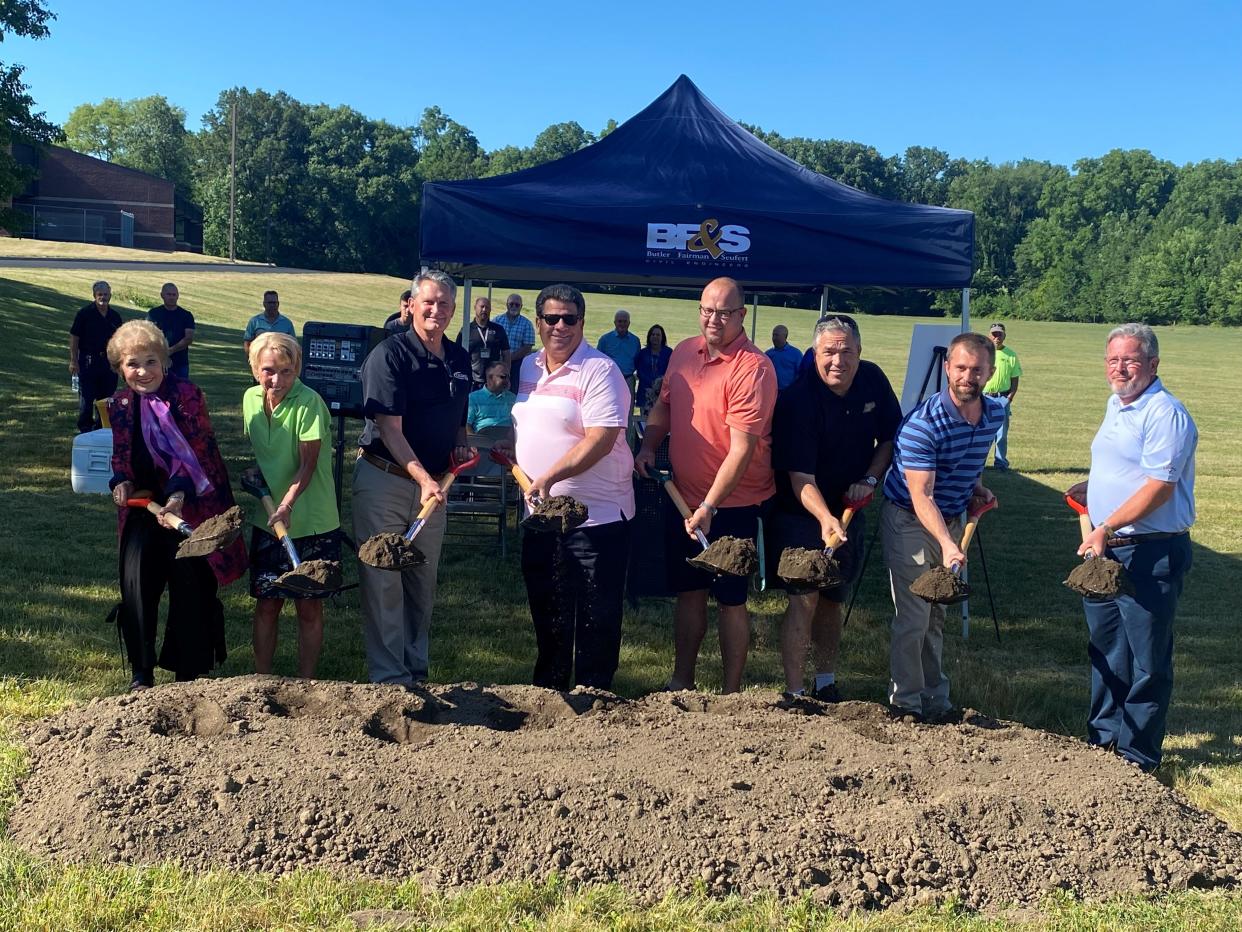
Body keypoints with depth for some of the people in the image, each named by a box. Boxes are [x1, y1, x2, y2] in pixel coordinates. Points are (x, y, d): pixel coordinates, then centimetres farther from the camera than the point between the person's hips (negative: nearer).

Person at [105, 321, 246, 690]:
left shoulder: (187, 395, -12)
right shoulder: (119, 404, 5)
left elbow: (197, 454, -17)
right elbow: (121, 456, 16)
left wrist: (178, 496, -30)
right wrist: (121, 482, -6)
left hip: (190, 505, -4)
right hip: (144, 504, 4)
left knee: (191, 588, 0)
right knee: (136, 582, -6)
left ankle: (187, 672, 16)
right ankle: (141, 671, 9)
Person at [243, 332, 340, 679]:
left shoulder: (309, 402, -17)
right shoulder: (251, 398, 1)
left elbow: (307, 465, -20)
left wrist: (286, 505, -32)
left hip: (311, 523, -5)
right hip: (267, 520, 5)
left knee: (309, 608, 5)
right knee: (266, 604, 11)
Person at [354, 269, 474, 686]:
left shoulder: (460, 359, 9)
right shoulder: (390, 354, -12)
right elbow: (390, 428, -19)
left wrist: (461, 444, 2)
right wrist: (423, 478, -29)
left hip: (432, 484, 6)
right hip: (384, 481, -6)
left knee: (423, 582, 14)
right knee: (383, 581, -2)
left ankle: (416, 671, 28)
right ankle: (390, 679, 8)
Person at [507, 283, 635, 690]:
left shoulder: (598, 370, -13)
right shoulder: (528, 368, 11)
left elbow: (601, 440, -22)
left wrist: (550, 477, -26)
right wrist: (513, 459, 12)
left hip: (596, 515, -7)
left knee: (596, 616, 0)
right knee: (546, 609, 18)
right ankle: (548, 686, 34)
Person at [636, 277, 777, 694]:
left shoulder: (753, 368, -19)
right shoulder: (684, 352, 4)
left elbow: (741, 449, -23)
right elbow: (664, 404, 18)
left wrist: (709, 507, -26)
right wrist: (648, 447, 1)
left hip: (733, 504, -6)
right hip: (684, 497, 7)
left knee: (730, 598, 4)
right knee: (688, 590, 16)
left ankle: (731, 693, 17)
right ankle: (681, 682, 30)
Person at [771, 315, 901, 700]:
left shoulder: (873, 381, -6)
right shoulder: (798, 399, -24)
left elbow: (890, 437, 8)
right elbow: (800, 476, -29)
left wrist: (870, 479, -8)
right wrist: (825, 518, -44)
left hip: (849, 510, 6)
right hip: (802, 513, -6)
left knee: (833, 598, 15)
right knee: (805, 598, -13)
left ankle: (826, 683, 29)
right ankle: (794, 693, -6)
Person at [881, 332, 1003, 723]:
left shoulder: (995, 414, -3)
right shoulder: (922, 423, -27)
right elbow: (921, 496, -31)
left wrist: (977, 486, 0)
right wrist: (947, 544, -43)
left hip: (952, 521, 7)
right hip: (910, 521, -7)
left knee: (937, 614, 17)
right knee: (913, 616, -6)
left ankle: (935, 698, 29)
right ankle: (906, 702, 10)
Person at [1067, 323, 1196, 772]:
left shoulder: (1165, 414, -16)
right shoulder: (1116, 406, 13)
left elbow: (1159, 486, -24)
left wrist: (1107, 528, -28)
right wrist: (1090, 489, 15)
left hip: (1151, 554, -9)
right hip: (1105, 550, 9)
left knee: (1147, 660, 2)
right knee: (1105, 649, 19)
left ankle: (1137, 755, 13)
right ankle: (1103, 736, 33)